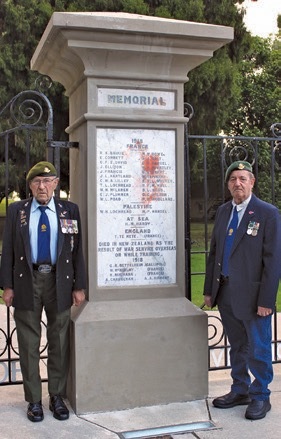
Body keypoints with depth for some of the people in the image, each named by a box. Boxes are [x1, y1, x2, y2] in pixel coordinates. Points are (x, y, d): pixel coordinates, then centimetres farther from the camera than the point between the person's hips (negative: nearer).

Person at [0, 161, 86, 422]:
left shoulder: (70, 210, 3)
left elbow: (78, 250, 3)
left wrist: (79, 286, -1)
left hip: (59, 282, 0)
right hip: (27, 282, 0)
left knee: (59, 343, 9)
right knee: (29, 345, 6)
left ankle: (57, 397, 24)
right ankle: (34, 400, 19)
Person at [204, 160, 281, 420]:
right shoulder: (223, 211, 9)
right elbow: (214, 252, 13)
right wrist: (209, 290, 11)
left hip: (252, 296, -5)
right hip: (226, 294, 6)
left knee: (258, 349, 7)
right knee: (237, 347, 18)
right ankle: (240, 391, 33)